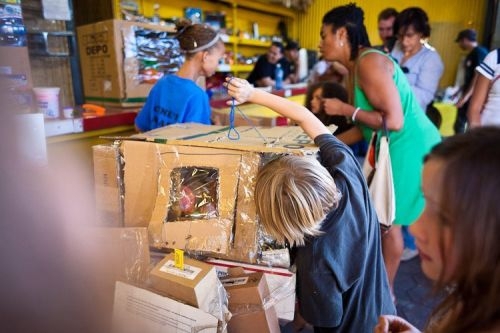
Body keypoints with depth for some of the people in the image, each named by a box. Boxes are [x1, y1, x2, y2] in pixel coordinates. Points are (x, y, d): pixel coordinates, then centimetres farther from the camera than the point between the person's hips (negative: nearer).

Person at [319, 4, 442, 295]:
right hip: (398, 148, 9)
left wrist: (345, 109, -16)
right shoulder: (357, 68, 11)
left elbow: (393, 121, -24)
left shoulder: (369, 62, -19)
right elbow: (366, 126, 12)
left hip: (411, 149, -9)